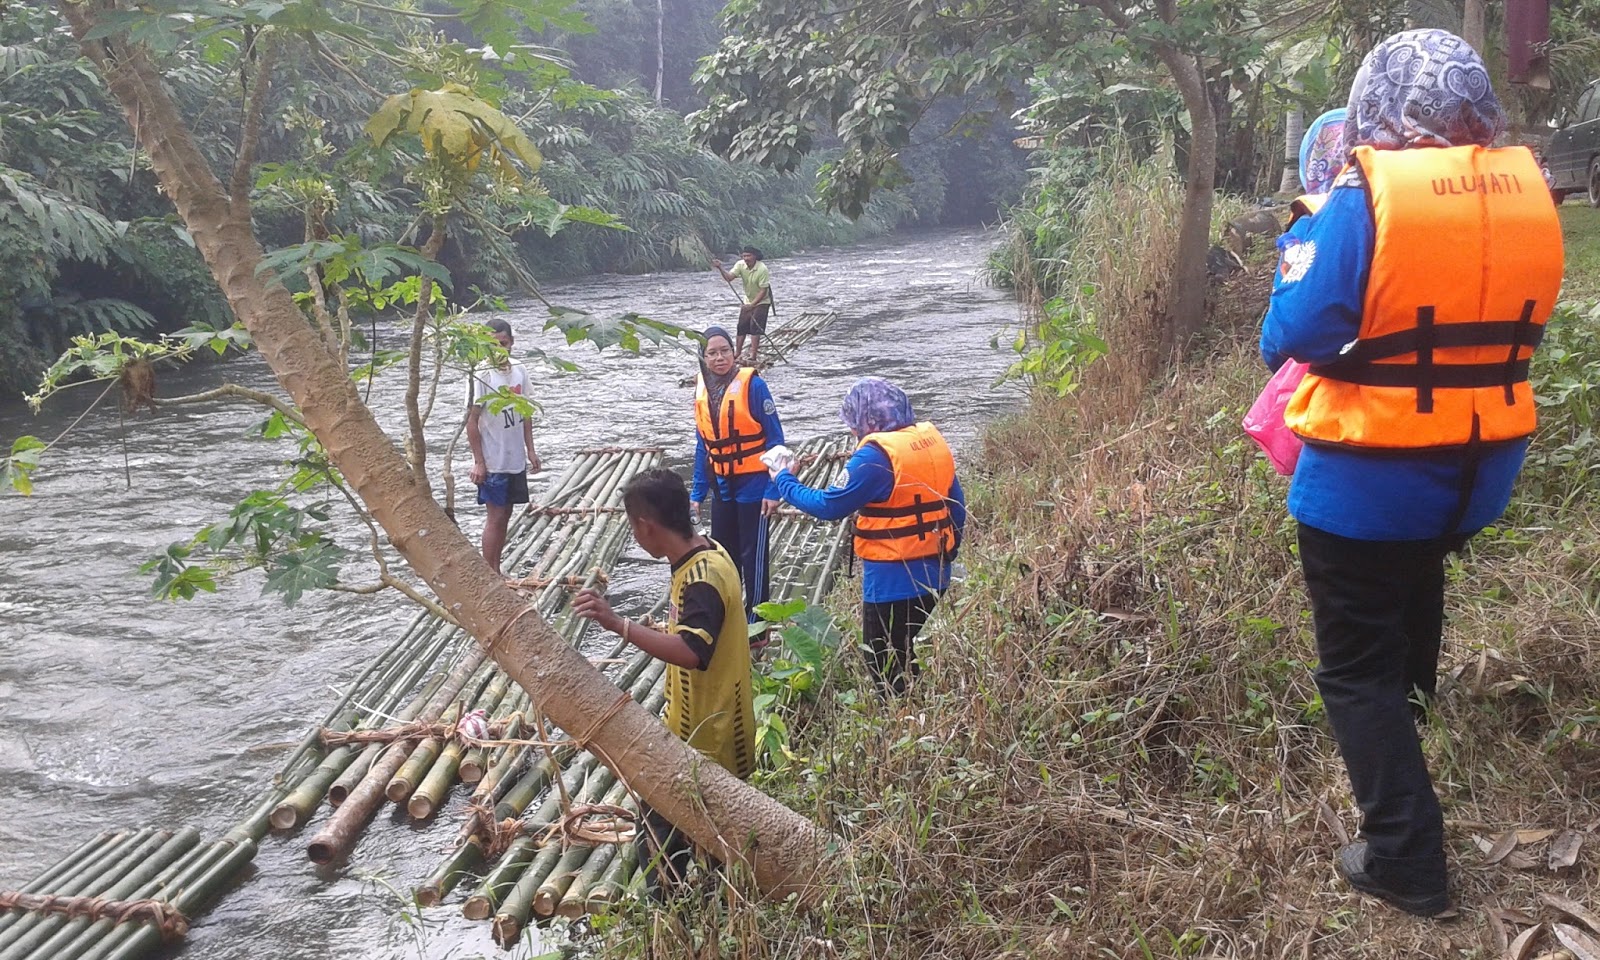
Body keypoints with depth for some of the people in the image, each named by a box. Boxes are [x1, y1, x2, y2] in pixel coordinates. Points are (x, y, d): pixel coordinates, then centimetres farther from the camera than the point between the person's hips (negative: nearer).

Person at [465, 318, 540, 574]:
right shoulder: (482, 376, -15)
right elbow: (472, 422, -14)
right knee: (496, 517, -1)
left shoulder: (518, 371, 3)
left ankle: (497, 572, 22)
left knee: (505, 515, 13)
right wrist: (479, 462, -15)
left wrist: (530, 450, 10)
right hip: (492, 463, -6)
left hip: (515, 459, 6)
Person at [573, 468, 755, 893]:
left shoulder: (702, 578, -26)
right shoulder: (706, 555, 5)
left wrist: (617, 624, -45)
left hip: (704, 736, -10)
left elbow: (692, 652, -41)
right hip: (705, 726, 10)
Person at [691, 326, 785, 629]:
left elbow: (775, 439, -13)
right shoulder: (702, 389, 2)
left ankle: (755, 621, 16)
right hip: (722, 487, 6)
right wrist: (697, 493, 10)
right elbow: (703, 446, 10)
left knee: (752, 555, 3)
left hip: (752, 486, -6)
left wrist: (773, 489, -17)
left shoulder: (752, 384, -15)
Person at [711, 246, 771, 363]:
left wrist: (752, 305, -33)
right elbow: (729, 277, -22)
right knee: (741, 327, 5)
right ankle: (737, 353, 15)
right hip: (748, 301, 6)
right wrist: (720, 268, -40)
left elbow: (763, 290, -26)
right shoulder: (741, 265, -11)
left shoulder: (762, 269, -27)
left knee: (755, 326, -14)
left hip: (761, 302, -6)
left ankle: (753, 357, -13)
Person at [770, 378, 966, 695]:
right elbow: (956, 507, 10)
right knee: (901, 652, 23)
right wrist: (946, 556, 21)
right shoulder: (933, 440, 3)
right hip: (934, 574, 8)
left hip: (893, 582, -8)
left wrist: (785, 481, -1)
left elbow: (829, 505, -16)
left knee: (884, 664, 8)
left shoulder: (876, 456, -20)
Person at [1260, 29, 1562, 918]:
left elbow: (1294, 335, -17)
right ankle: (1404, 737, 57)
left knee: (1357, 664, 7)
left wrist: (1304, 242, -2)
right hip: (1476, 470, 7)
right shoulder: (1527, 189, -1)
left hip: (1369, 480, -7)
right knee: (1411, 606, 33)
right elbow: (1506, 320, 12)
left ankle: (1406, 859, 7)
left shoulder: (1365, 197, -21)